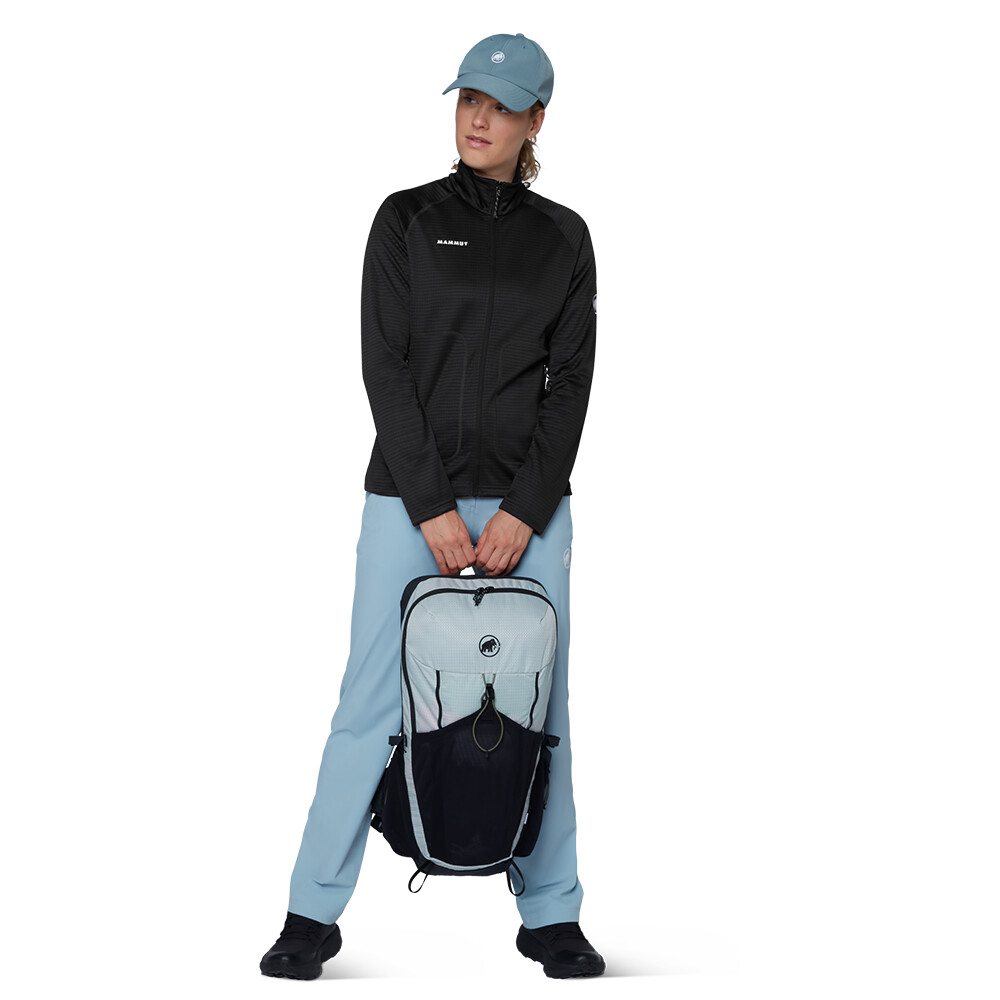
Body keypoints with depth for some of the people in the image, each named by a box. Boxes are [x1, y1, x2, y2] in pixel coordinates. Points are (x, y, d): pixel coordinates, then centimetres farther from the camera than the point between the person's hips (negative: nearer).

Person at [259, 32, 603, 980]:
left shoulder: (562, 236, 8)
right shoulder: (407, 219, 3)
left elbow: (570, 380, 2)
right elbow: (384, 367, -5)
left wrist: (524, 510, -9)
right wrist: (432, 507, -12)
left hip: (527, 501, 2)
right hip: (409, 494, -1)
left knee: (537, 705, 5)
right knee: (373, 699, -1)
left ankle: (551, 916, 16)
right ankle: (313, 912, 8)